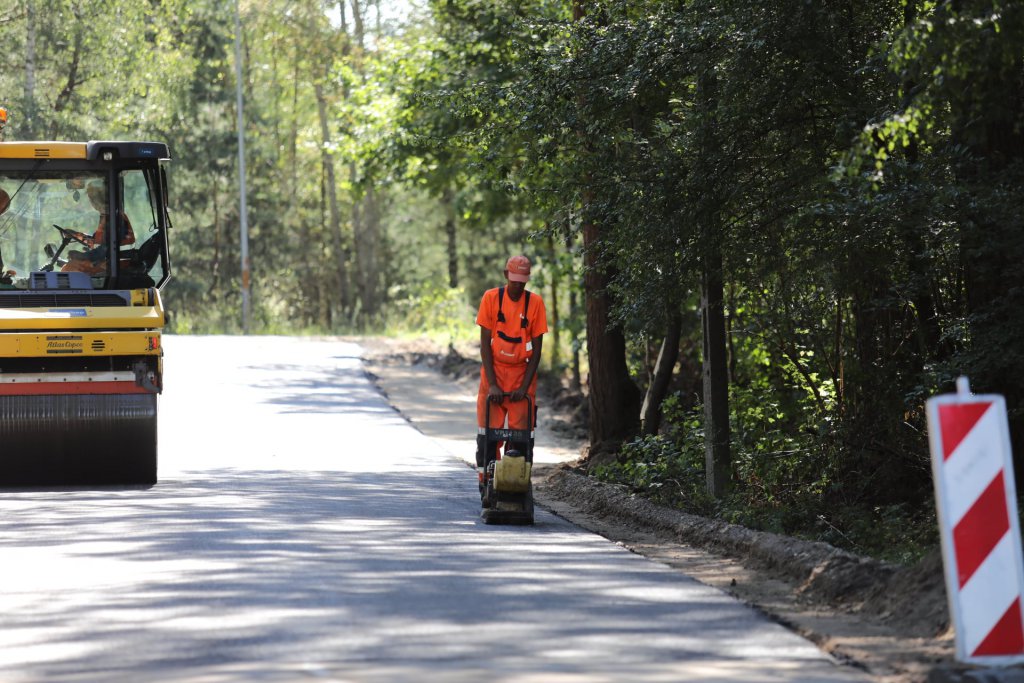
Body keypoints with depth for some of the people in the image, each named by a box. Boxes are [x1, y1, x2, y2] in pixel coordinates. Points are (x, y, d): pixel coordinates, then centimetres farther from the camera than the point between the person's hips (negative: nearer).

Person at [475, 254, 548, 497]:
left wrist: (525, 386, -10)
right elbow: (485, 343, -5)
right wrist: (492, 384, -12)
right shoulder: (491, 298, -5)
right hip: (493, 371, 0)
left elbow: (537, 349, -2)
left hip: (522, 374, 0)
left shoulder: (535, 302, -4)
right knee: (488, 432, -2)